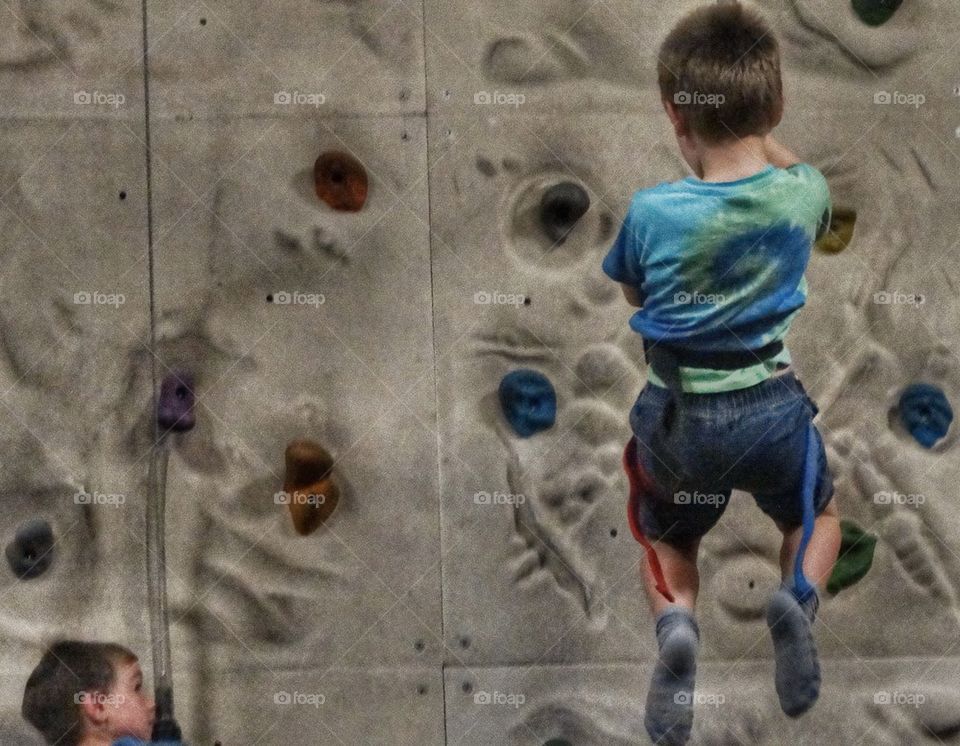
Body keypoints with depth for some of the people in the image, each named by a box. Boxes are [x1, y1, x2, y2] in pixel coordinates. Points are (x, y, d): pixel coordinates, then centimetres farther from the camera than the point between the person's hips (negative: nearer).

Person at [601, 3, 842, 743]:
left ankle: (675, 623, -7)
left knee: (667, 540, 27)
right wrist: (759, 136, 19)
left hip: (679, 416, -1)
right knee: (817, 516, 30)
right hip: (773, 407, 1)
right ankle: (799, 598, -5)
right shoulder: (804, 194, -12)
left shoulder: (652, 211, -19)